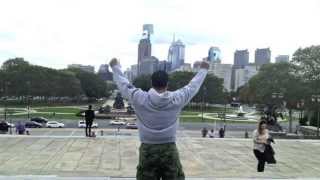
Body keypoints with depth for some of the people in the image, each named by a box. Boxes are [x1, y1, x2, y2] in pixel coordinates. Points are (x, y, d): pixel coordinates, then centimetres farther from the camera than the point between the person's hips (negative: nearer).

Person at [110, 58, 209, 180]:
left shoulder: (139, 99, -9)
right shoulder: (176, 99, -8)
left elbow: (123, 84, 6)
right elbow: (193, 86, 7)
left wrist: (115, 67, 23)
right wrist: (203, 70, 24)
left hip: (147, 150, 1)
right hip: (169, 150, 0)